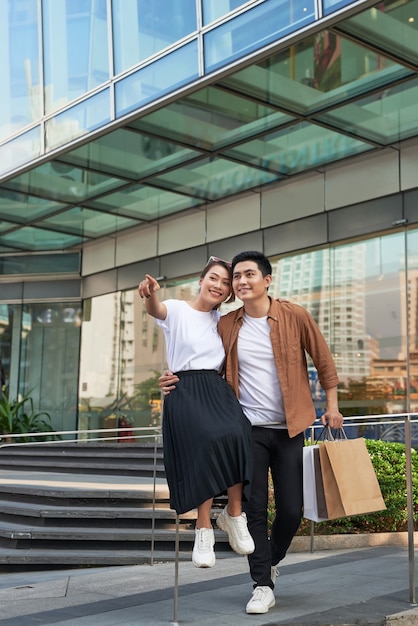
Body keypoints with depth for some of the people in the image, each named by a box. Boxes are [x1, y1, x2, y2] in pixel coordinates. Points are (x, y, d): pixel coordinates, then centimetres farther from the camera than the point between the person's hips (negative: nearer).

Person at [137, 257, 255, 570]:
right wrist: (150, 294, -44)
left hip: (218, 389, 3)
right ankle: (204, 528, -9)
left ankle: (234, 514, -9)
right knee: (208, 445, -25)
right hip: (185, 391, -3)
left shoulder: (223, 320, 18)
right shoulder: (177, 310, 2)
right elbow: (157, 310, -21)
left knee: (235, 437, -26)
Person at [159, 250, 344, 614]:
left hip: (289, 428, -1)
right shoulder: (226, 325, 2)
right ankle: (263, 586, 15)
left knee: (291, 510, 4)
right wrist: (178, 381, -7)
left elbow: (323, 359, 6)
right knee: (254, 509, 2)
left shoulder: (294, 316, -4)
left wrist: (332, 404, 5)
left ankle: (271, 560, 34)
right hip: (249, 429, 1)